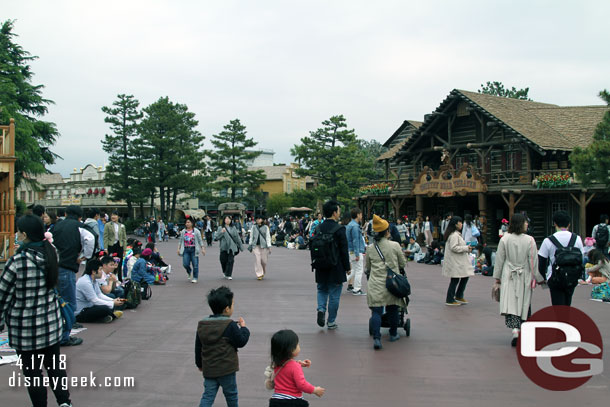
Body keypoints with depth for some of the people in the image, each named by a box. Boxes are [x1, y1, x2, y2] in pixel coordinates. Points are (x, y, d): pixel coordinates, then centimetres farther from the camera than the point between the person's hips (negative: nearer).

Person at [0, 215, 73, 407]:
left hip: (25, 327, -5)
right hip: (52, 322, 6)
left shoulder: (18, 261, -20)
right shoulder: (50, 252, -3)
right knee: (55, 365, 18)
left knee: (32, 371, 10)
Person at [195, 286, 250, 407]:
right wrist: (243, 328, 6)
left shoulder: (202, 324, 3)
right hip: (226, 369, -5)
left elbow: (198, 347, 10)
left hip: (208, 369, 5)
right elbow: (241, 342, -10)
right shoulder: (230, 325, -16)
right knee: (231, 394, 14)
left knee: (208, 396, 7)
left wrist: (199, 364, 22)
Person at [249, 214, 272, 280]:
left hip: (263, 245, 0)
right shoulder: (253, 227, 6)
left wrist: (269, 246, -3)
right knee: (257, 260, -7)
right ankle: (259, 274, -1)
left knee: (264, 260, 2)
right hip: (255, 245, 0)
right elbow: (251, 236, 12)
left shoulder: (265, 227, 3)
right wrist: (250, 245, 11)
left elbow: (268, 237, 2)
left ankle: (263, 272, 27)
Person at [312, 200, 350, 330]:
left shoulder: (318, 228, 2)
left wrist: (315, 264, 18)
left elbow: (313, 247, 8)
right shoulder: (339, 229, -14)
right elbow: (344, 250, -12)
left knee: (322, 290, 21)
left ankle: (321, 309, -3)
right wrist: (347, 267, -2)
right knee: (334, 295, 6)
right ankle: (331, 321, 12)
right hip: (336, 268, -4)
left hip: (321, 268, 4)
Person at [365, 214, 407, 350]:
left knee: (376, 311, -2)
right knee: (393, 309, 17)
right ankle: (393, 334, 32)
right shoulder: (395, 246, -5)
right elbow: (403, 264, 6)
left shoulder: (370, 248, 2)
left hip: (375, 284, 1)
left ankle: (376, 338, -15)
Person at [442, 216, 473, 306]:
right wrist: (466, 248, -18)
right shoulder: (454, 235, -19)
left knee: (465, 277, 13)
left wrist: (467, 249, 12)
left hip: (459, 261, 11)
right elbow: (454, 247, -25)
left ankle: (459, 296, 24)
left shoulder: (456, 234, 16)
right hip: (455, 262, -11)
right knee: (455, 280, -3)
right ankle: (450, 300, 7)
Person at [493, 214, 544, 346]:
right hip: (524, 278, 0)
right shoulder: (529, 240, -11)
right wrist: (539, 278, 3)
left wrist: (497, 277, 10)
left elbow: (499, 260, 0)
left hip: (508, 277, 1)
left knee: (510, 304, -1)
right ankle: (522, 332, 22)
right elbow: (533, 262, -7)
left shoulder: (504, 239, -5)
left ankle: (515, 330, -17)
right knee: (524, 305, 13)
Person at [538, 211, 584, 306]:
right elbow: (581, 259, 8)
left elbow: (542, 261, -6)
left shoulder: (548, 241, -10)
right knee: (567, 305, 20)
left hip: (555, 279, -3)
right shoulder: (577, 239, -1)